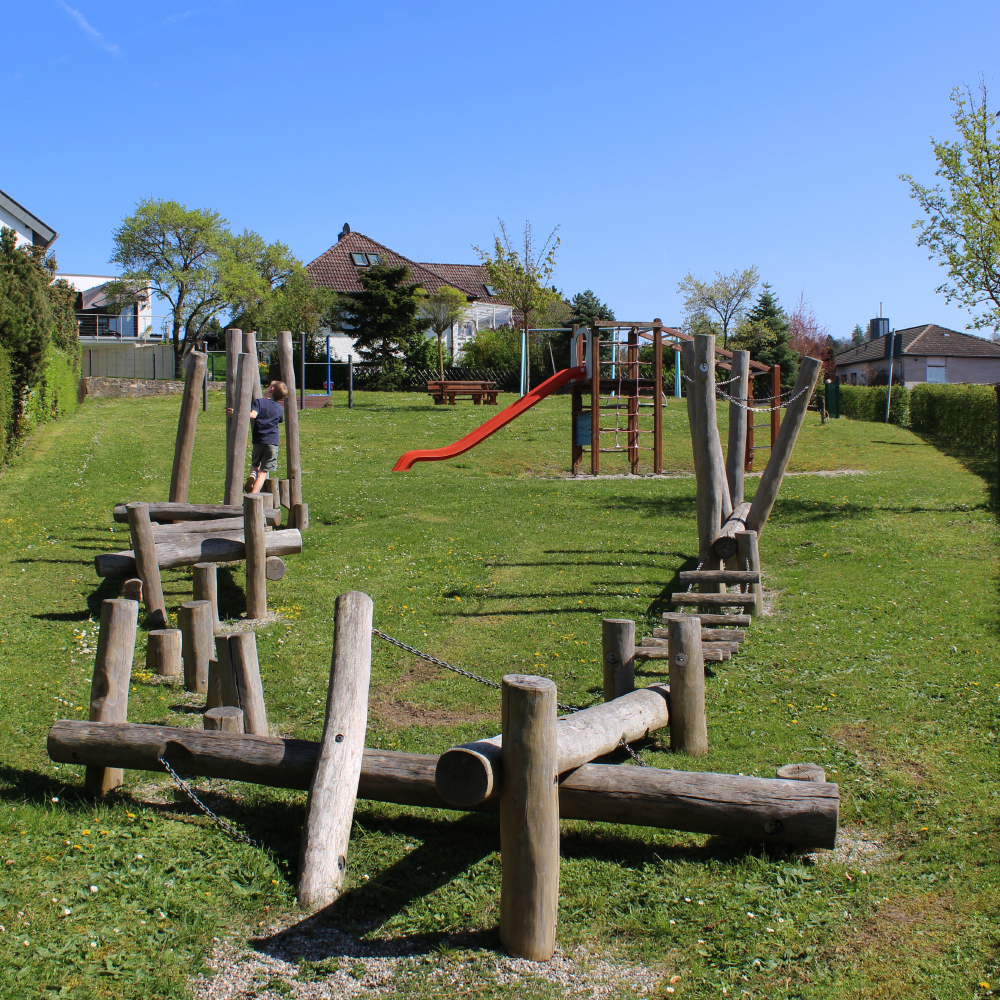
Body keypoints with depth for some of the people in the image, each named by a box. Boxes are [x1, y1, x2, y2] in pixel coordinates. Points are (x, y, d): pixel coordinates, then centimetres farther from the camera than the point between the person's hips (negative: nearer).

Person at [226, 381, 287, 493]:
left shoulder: (259, 402, -2)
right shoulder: (279, 408, 8)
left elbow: (253, 415, -20)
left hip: (258, 441, -1)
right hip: (272, 443, 1)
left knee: (255, 464, 24)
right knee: (263, 472, 0)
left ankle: (253, 473, -8)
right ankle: (253, 495, -13)